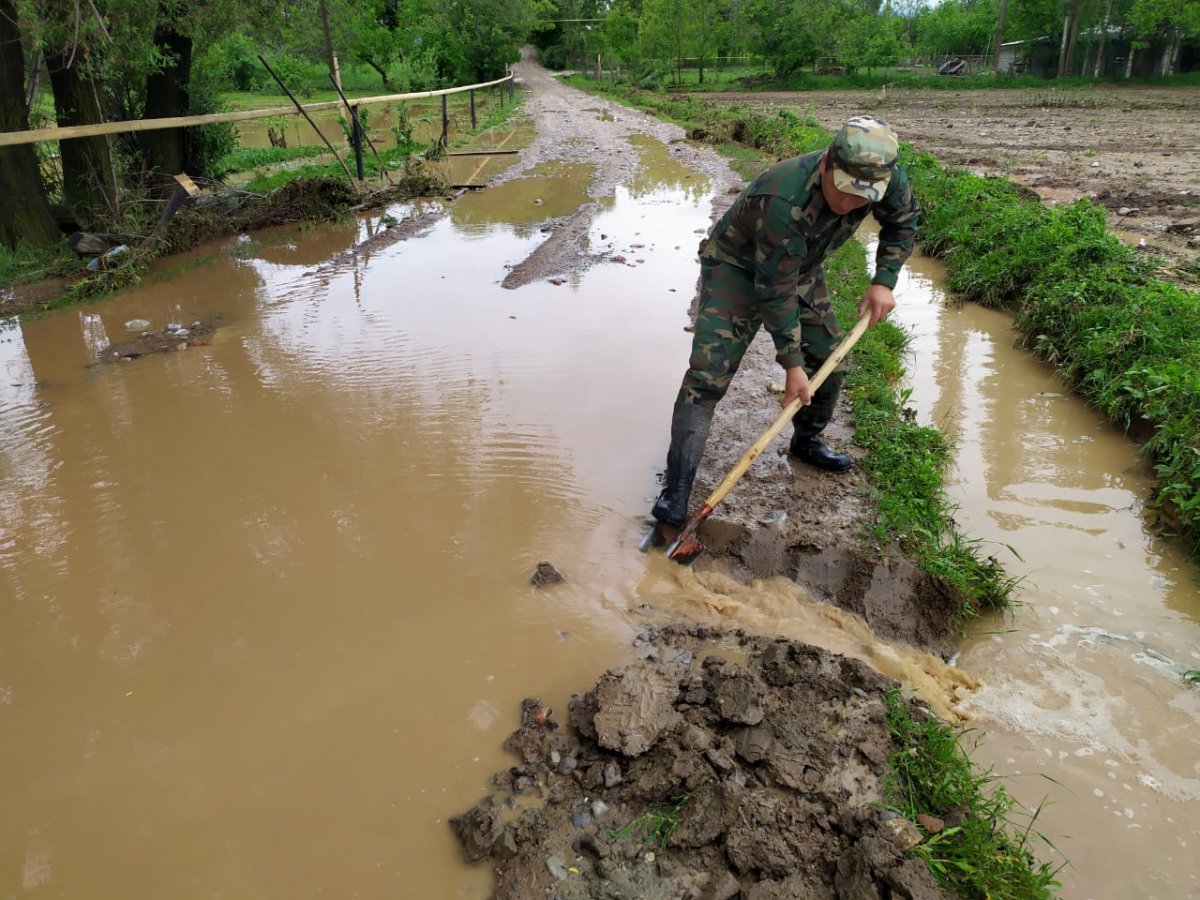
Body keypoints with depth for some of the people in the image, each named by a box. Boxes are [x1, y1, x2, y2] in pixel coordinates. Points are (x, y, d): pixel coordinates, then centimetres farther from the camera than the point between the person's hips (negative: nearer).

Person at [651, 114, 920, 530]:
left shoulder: (888, 180, -19)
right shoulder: (785, 201, -39)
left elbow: (903, 221, 5)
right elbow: (776, 291, -32)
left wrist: (883, 283, -7)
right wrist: (792, 364, -27)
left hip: (801, 268, 7)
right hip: (736, 267, -7)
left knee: (829, 362, 8)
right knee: (708, 374, -18)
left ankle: (807, 441, 35)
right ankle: (676, 489, -17)